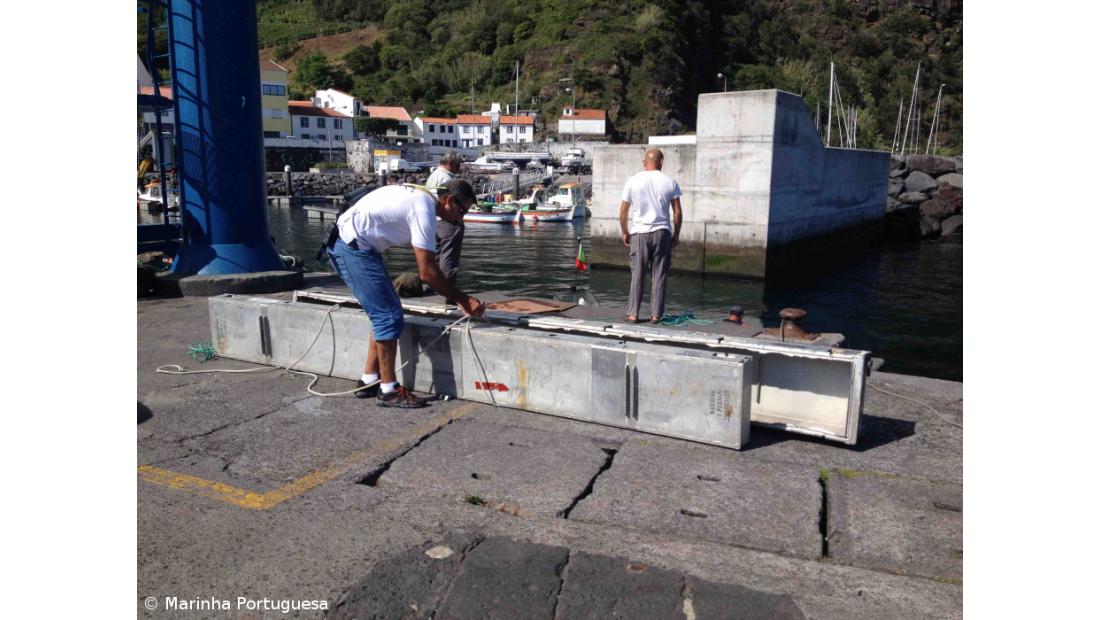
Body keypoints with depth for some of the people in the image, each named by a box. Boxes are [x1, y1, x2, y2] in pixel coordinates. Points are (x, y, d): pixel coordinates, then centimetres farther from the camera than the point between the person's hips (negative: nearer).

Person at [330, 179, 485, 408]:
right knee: (389, 317, -8)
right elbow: (427, 273, -20)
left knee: (385, 313, 14)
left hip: (348, 244, 10)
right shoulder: (424, 210, -19)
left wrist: (458, 297, 13)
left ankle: (369, 380, 20)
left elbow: (429, 264, 16)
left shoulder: (422, 198, 12)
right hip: (353, 246, -10)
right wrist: (463, 299, -13)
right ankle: (389, 390, -1)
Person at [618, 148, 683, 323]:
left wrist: (625, 233, 15)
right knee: (659, 275, 6)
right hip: (662, 232, 0)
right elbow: (677, 212, 1)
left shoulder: (633, 181, 1)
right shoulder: (670, 182, 2)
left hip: (639, 233, 0)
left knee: (637, 275, 6)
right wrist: (676, 235, 12)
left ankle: (633, 313, 7)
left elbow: (622, 212, 2)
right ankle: (656, 314, 7)